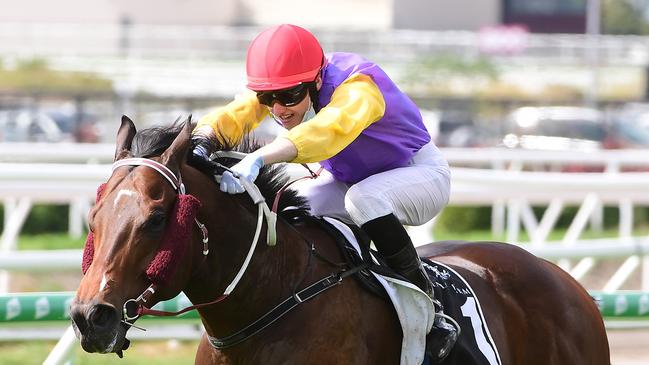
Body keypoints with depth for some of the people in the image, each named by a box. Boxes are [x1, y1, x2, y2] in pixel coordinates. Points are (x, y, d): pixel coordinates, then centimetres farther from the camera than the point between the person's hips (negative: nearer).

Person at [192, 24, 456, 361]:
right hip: (346, 179, 6)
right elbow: (232, 116, -28)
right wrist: (200, 141, -52)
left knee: (363, 198, -37)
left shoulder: (357, 88, -36)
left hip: (421, 172, -6)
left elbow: (330, 128, -57)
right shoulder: (281, 88, -16)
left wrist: (258, 159, -70)